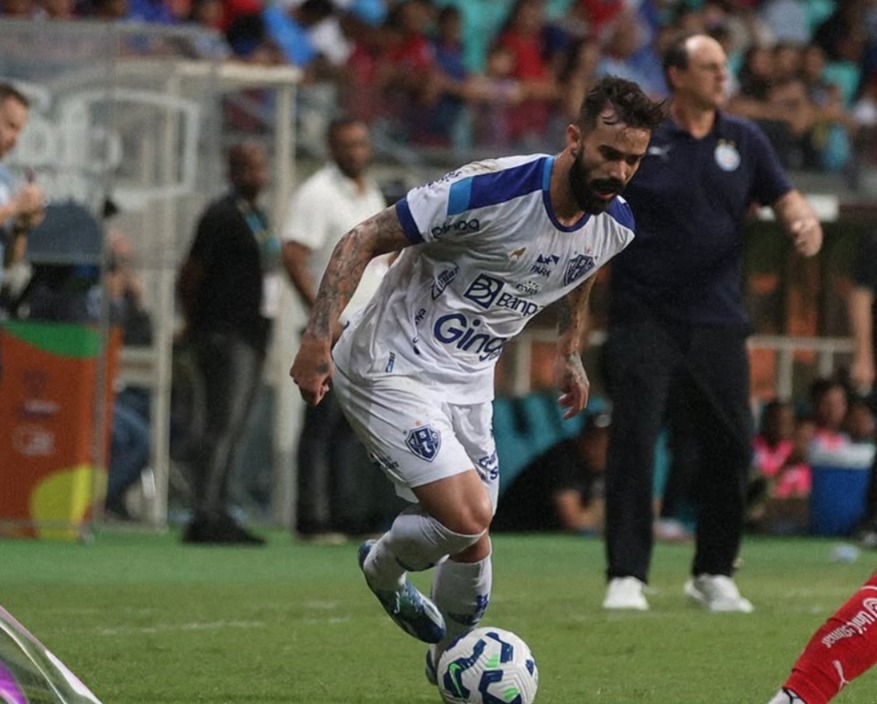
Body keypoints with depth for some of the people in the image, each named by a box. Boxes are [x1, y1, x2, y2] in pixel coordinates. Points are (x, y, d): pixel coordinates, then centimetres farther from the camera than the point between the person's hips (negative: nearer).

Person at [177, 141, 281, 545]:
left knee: (233, 430, 10)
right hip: (226, 336, -10)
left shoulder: (258, 217, 19)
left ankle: (215, 516, 14)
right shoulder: (222, 216, -11)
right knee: (224, 425, -16)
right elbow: (190, 275, -12)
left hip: (253, 336, 10)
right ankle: (205, 517, -20)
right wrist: (194, 325, -2)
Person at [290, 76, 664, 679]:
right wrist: (318, 338, -28)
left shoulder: (615, 226, -6)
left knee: (473, 541, 11)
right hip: (392, 371, -7)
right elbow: (364, 240, -22)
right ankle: (384, 568, 14)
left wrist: (570, 351, 22)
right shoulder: (491, 191, -29)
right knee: (469, 514, -19)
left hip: (469, 380, 7)